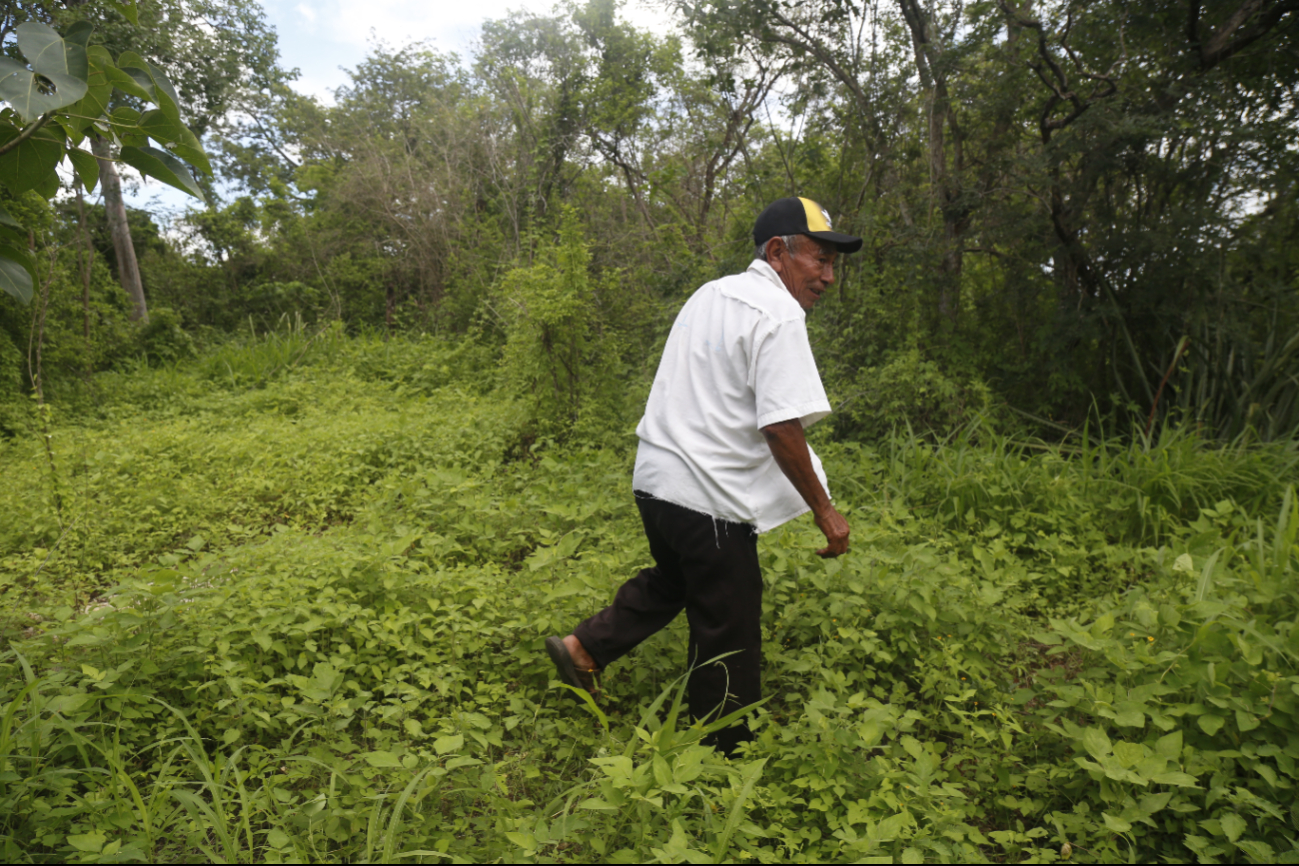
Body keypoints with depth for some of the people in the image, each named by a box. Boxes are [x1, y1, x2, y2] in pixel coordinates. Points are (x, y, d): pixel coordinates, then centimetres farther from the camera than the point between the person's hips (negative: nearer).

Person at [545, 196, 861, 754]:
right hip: (709, 497, -8)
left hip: (655, 478, 9)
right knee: (728, 634, 8)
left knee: (673, 581, 32)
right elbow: (782, 427, -21)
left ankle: (584, 648, 31)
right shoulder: (778, 313, -14)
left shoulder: (709, 295, 14)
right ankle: (726, 759, 24)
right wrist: (824, 510, -11)